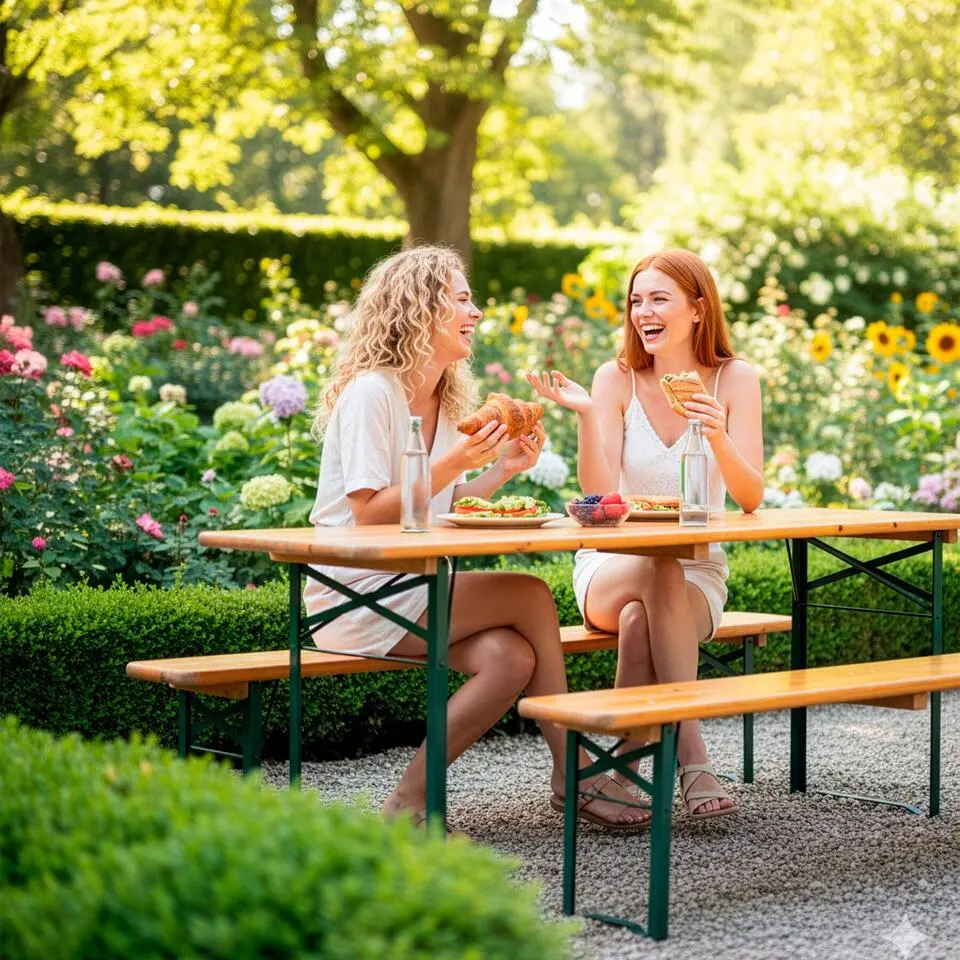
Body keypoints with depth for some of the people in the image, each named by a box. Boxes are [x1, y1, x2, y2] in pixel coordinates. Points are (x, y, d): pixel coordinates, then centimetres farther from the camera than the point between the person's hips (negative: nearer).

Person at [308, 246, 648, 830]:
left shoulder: (446, 400, 14)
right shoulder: (370, 393, -13)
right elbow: (370, 515, -18)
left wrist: (501, 471, 1)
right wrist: (452, 464, -24)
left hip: (414, 586, 8)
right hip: (357, 595, -8)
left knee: (512, 660, -18)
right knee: (531, 596, -17)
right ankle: (571, 769, -7)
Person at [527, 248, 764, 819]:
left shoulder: (735, 379, -2)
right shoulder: (617, 378, -2)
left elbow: (750, 498, -11)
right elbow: (600, 497, -12)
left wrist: (718, 438, -30)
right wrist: (586, 413, -25)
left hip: (700, 572, 0)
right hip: (612, 566, 0)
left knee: (640, 618, -35)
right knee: (660, 574, -36)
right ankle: (692, 757, -35)